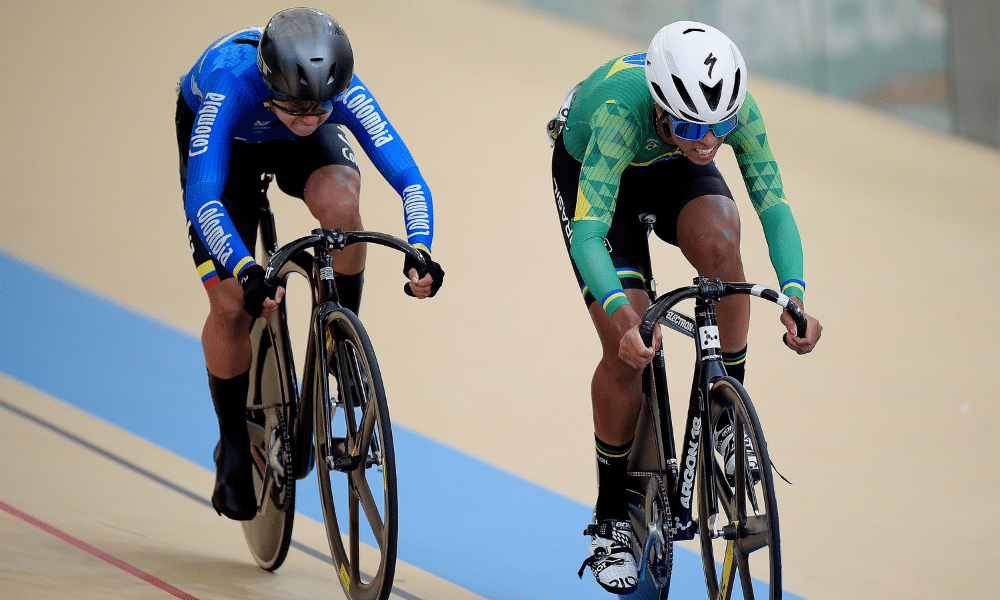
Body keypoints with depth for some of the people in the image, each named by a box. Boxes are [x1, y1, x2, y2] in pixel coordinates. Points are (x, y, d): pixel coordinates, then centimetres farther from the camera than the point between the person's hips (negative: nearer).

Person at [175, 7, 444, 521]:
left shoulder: (344, 92, -37)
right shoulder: (232, 84, -43)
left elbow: (409, 179, -38)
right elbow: (202, 197, -49)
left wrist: (419, 253, -56)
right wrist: (246, 272, -63)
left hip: (299, 149, 2)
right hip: (226, 139, -1)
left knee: (341, 203, -34)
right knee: (231, 305, -12)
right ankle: (233, 448, 10)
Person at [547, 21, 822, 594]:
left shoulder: (739, 110, -33)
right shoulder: (620, 110, -43)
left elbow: (774, 205, -32)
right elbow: (588, 232, -46)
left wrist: (794, 296, -49)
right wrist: (622, 316, -62)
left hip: (671, 169, 3)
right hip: (586, 167, -3)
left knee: (719, 243, -32)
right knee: (628, 345, -15)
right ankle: (611, 517, 4)